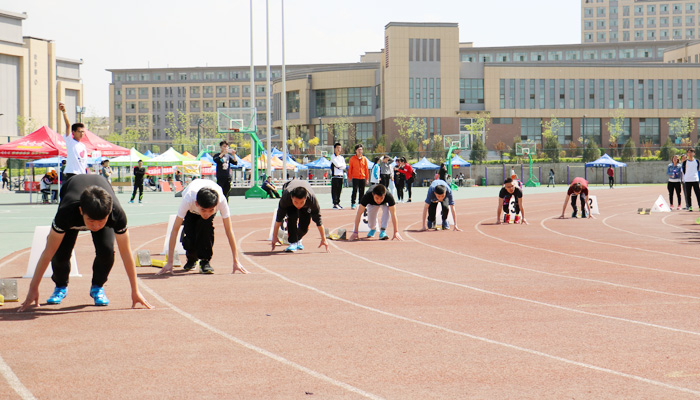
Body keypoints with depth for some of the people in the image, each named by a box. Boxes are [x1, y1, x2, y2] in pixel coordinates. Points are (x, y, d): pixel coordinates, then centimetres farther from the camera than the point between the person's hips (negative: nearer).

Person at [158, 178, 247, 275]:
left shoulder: (221, 200, -43)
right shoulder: (188, 200, -45)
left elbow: (229, 230, -35)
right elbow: (175, 229, -39)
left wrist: (236, 261, -33)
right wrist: (169, 262, -39)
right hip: (191, 211, 0)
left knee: (206, 224, -33)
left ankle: (205, 261, -14)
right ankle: (191, 259, 15)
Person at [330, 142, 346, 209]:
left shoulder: (342, 158, 16)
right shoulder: (333, 157, -3)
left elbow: (344, 166, 3)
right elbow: (337, 164, -15)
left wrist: (339, 166, -10)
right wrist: (342, 165, 1)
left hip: (340, 176, 6)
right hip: (335, 176, -6)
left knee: (339, 190, 8)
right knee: (334, 190, -8)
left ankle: (338, 203, 14)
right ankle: (335, 204, -9)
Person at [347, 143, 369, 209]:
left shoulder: (364, 159, 8)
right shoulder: (352, 158, 1)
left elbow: (366, 169, 10)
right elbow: (350, 169, 3)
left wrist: (367, 178, 8)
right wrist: (349, 178, -1)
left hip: (363, 178, 3)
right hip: (355, 178, -3)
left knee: (362, 192, 7)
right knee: (355, 190, -11)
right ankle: (353, 204, -6)